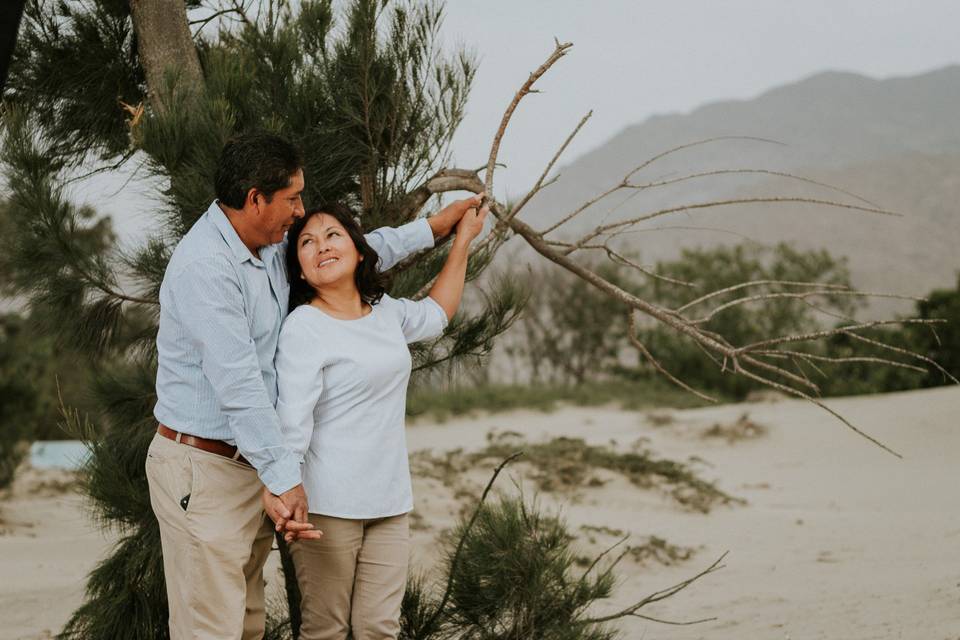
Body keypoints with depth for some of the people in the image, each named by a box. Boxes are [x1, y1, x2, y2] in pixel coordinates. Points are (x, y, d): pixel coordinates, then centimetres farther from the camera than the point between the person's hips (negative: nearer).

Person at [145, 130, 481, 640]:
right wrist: (285, 479, -23)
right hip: (204, 469, -9)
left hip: (252, 466, 9)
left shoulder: (270, 251, 9)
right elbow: (238, 384, -23)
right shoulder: (205, 265, -20)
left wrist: (432, 228, 33)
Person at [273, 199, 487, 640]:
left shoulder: (386, 311, 12)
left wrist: (463, 240, 38)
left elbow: (435, 315, 35)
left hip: (390, 503, 6)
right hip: (328, 505, -6)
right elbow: (292, 423, -16)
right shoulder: (303, 329, -10)